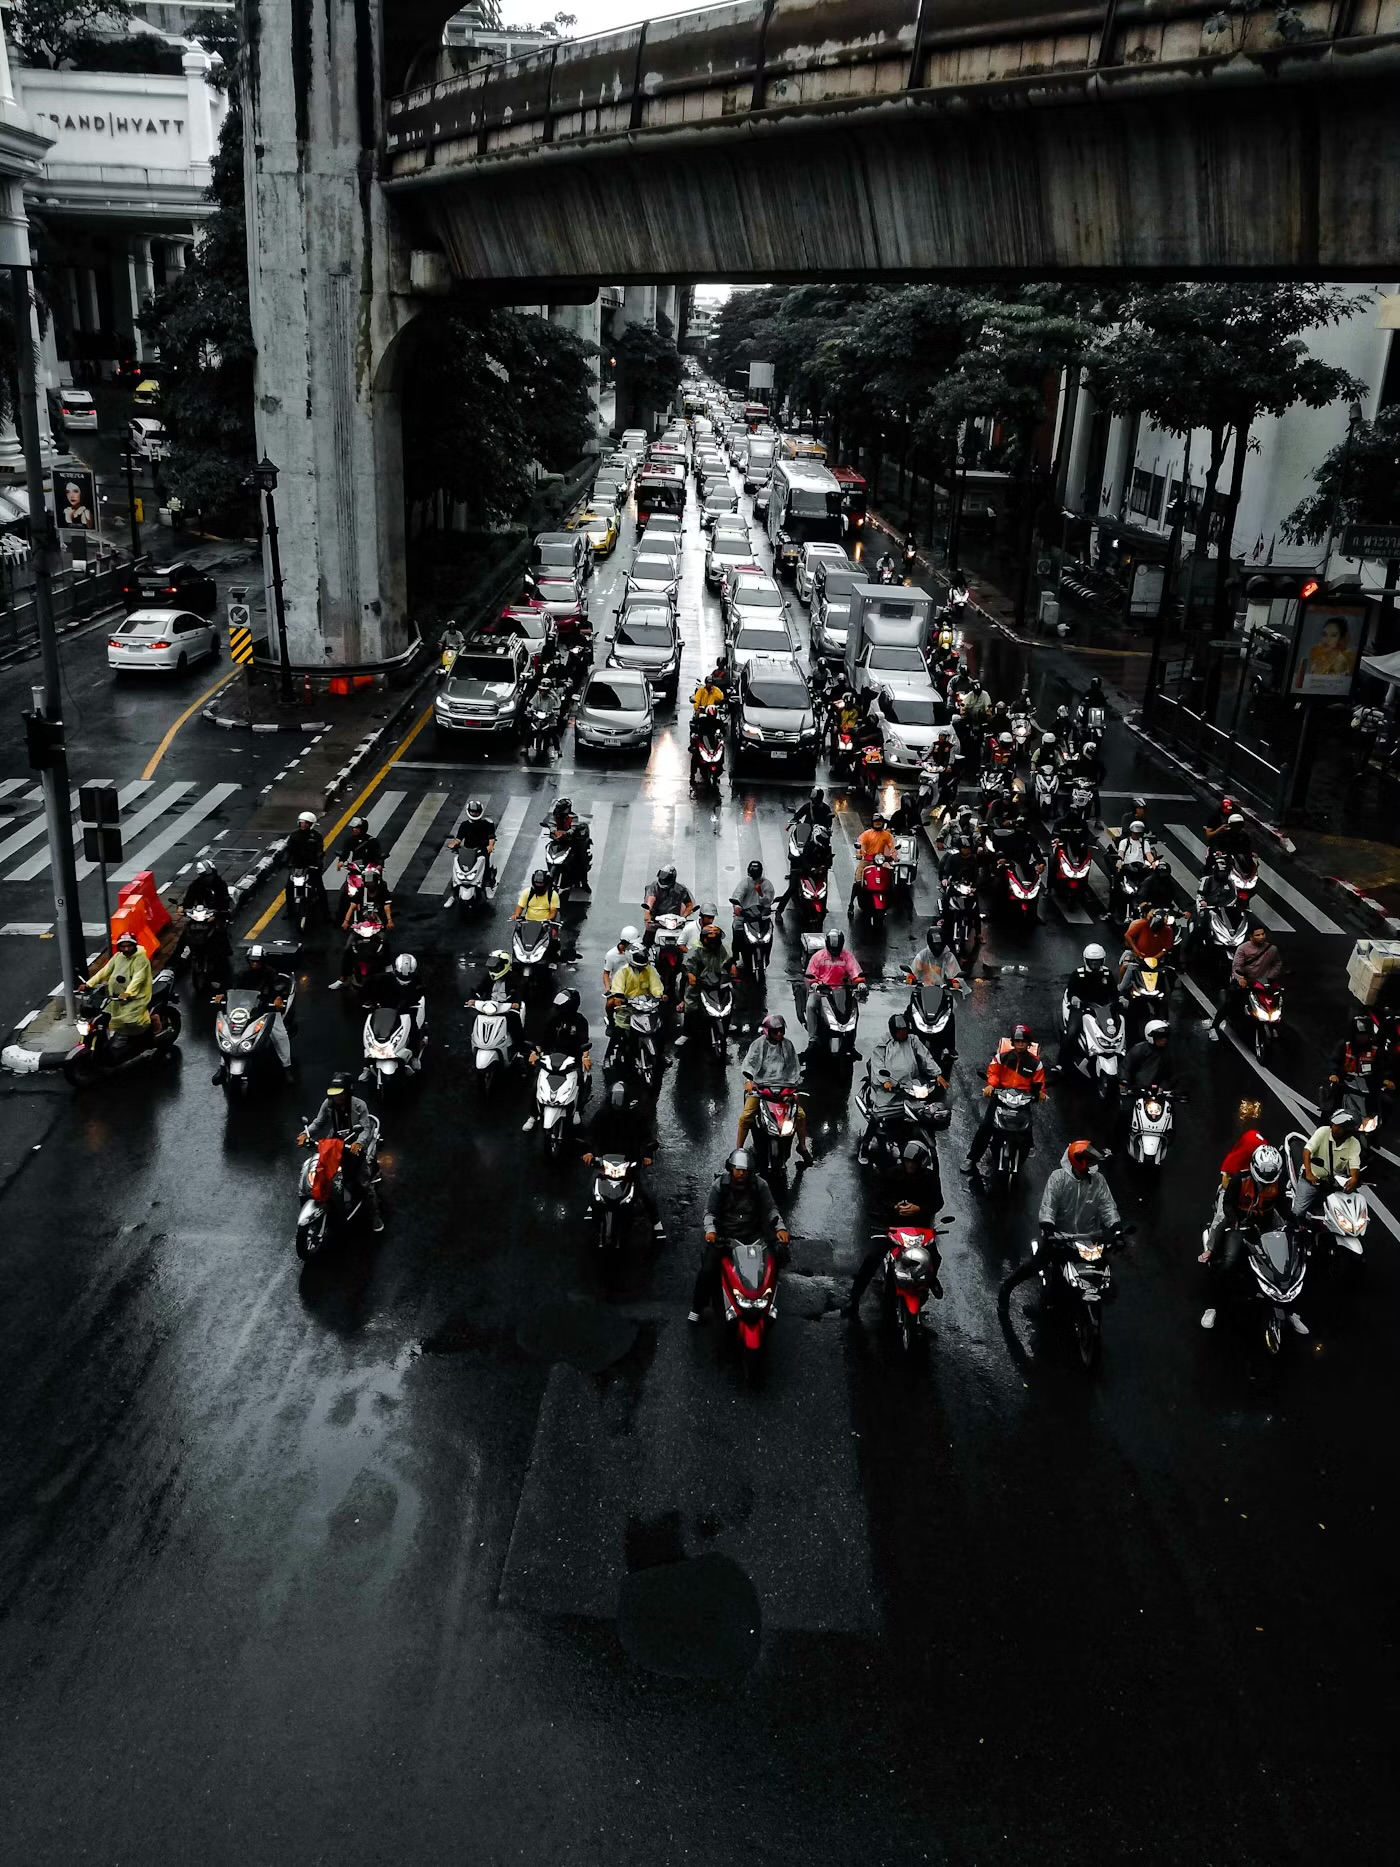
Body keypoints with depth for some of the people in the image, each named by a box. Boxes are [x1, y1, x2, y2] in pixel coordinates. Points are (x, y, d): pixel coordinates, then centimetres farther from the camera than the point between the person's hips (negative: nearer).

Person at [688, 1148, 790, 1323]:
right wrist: (710, 1229, -22)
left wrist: (780, 1227, -17)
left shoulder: (759, 1184, -3)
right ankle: (696, 1307, 3)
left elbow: (770, 1209, 1)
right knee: (708, 1270, -20)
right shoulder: (720, 1184, -5)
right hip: (724, 1234, -1)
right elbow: (710, 1211, -2)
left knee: (780, 1253, -18)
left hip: (752, 1234, 1)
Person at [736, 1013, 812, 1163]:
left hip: (783, 1086, 3)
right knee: (745, 1116, -20)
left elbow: (794, 1066, 14)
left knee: (801, 1114, -7)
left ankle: (802, 1147, 16)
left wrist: (793, 1085, 4)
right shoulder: (759, 1044, -1)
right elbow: (749, 1062, -10)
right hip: (759, 1086, -3)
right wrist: (748, 1080, -25)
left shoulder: (788, 1044, 9)